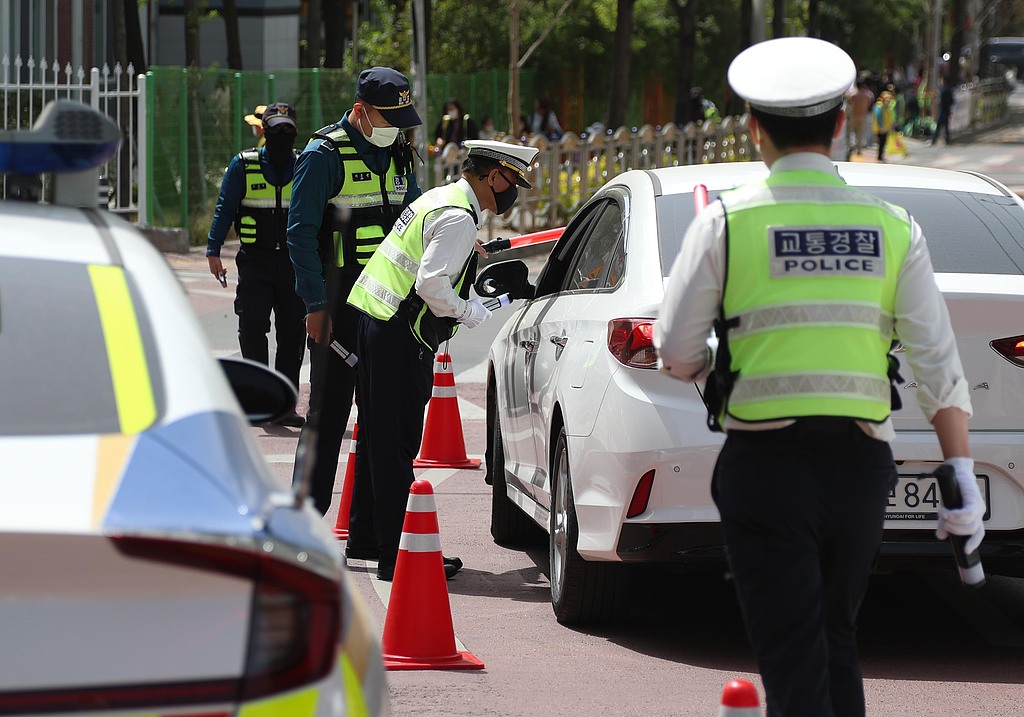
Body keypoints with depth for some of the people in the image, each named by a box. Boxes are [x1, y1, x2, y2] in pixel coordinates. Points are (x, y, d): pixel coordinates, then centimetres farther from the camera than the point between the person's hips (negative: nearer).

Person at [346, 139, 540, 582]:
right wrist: (469, 313, -10)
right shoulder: (459, 218, -15)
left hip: (375, 324, 10)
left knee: (377, 436, 19)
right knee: (397, 445, -8)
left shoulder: (440, 199, 16)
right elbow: (431, 283, -23)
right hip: (402, 336, -10)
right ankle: (396, 555, -7)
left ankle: (365, 534, 29)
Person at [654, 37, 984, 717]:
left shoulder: (727, 220, -5)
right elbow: (938, 361, -2)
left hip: (765, 464, -3)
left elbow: (676, 353, -3)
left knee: (793, 659, -3)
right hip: (860, 464, 3)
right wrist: (963, 476, -1)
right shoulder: (892, 227, 2)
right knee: (838, 642, 19)